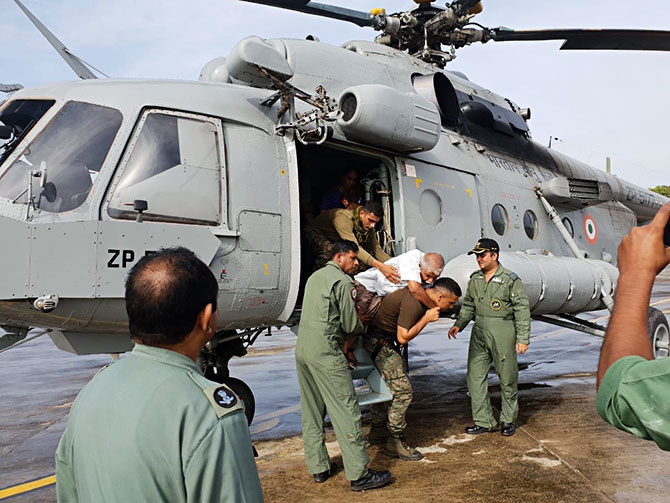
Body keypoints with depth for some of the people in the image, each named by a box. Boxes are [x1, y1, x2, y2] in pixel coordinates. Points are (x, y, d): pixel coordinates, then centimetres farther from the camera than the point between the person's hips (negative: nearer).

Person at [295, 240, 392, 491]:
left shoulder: (315, 276, 19)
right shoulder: (343, 282, -8)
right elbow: (350, 325, -8)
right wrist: (364, 327, 13)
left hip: (302, 348, 9)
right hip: (325, 351, -9)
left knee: (311, 412, 13)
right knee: (346, 411, -5)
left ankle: (318, 467, 20)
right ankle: (359, 474, -3)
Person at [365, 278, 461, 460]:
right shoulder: (413, 303, -26)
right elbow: (403, 337, -25)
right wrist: (427, 318, -19)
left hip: (385, 341, 11)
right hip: (380, 341, -11)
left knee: (384, 386, 20)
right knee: (402, 390, -9)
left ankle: (378, 431, 33)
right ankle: (395, 442, -2)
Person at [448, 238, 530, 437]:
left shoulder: (510, 280, -7)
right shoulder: (475, 279, 10)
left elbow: (522, 310, -6)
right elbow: (468, 305, 18)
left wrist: (523, 339, -8)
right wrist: (458, 324, 3)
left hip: (503, 333, -5)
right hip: (479, 333, 5)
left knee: (507, 378, 6)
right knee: (475, 376, 3)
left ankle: (508, 420, 23)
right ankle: (484, 421, 12)